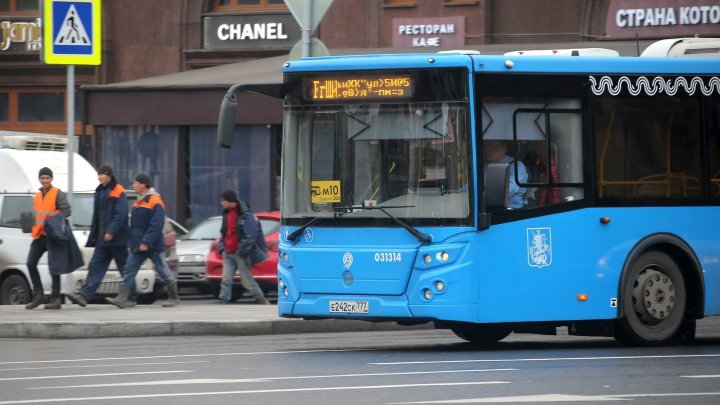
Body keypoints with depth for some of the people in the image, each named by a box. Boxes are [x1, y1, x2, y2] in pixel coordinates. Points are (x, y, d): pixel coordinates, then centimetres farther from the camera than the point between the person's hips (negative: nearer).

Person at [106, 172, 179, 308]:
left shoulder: (155, 202, -15)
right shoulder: (138, 202, 14)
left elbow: (156, 225, -22)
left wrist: (146, 242, -25)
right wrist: (131, 243, 16)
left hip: (153, 246, -8)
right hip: (138, 246, 8)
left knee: (163, 271, 2)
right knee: (129, 270, -2)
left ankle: (173, 298, 14)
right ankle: (123, 298, -7)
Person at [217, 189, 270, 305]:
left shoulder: (245, 214, -13)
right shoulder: (227, 214, 13)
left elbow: (250, 236, -17)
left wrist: (242, 251, -20)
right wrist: (221, 246, 11)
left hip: (239, 254, -7)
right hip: (228, 254, 7)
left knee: (246, 280, 0)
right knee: (226, 279, -2)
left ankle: (261, 299, 14)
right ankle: (224, 301, -3)